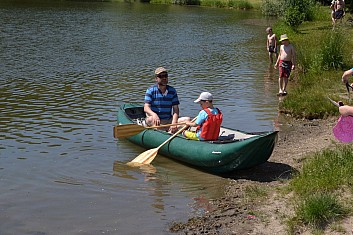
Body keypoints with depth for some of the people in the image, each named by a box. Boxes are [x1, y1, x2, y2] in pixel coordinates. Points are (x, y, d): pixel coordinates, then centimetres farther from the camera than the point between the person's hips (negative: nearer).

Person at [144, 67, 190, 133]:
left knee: (187, 119, -16)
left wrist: (174, 123, -18)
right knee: (150, 119, -35)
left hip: (169, 121, 3)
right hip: (156, 122, -3)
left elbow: (175, 109, 1)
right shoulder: (151, 90, -1)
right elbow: (146, 108, -12)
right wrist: (154, 114, -35)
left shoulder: (172, 91, 7)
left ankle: (170, 133, -40)